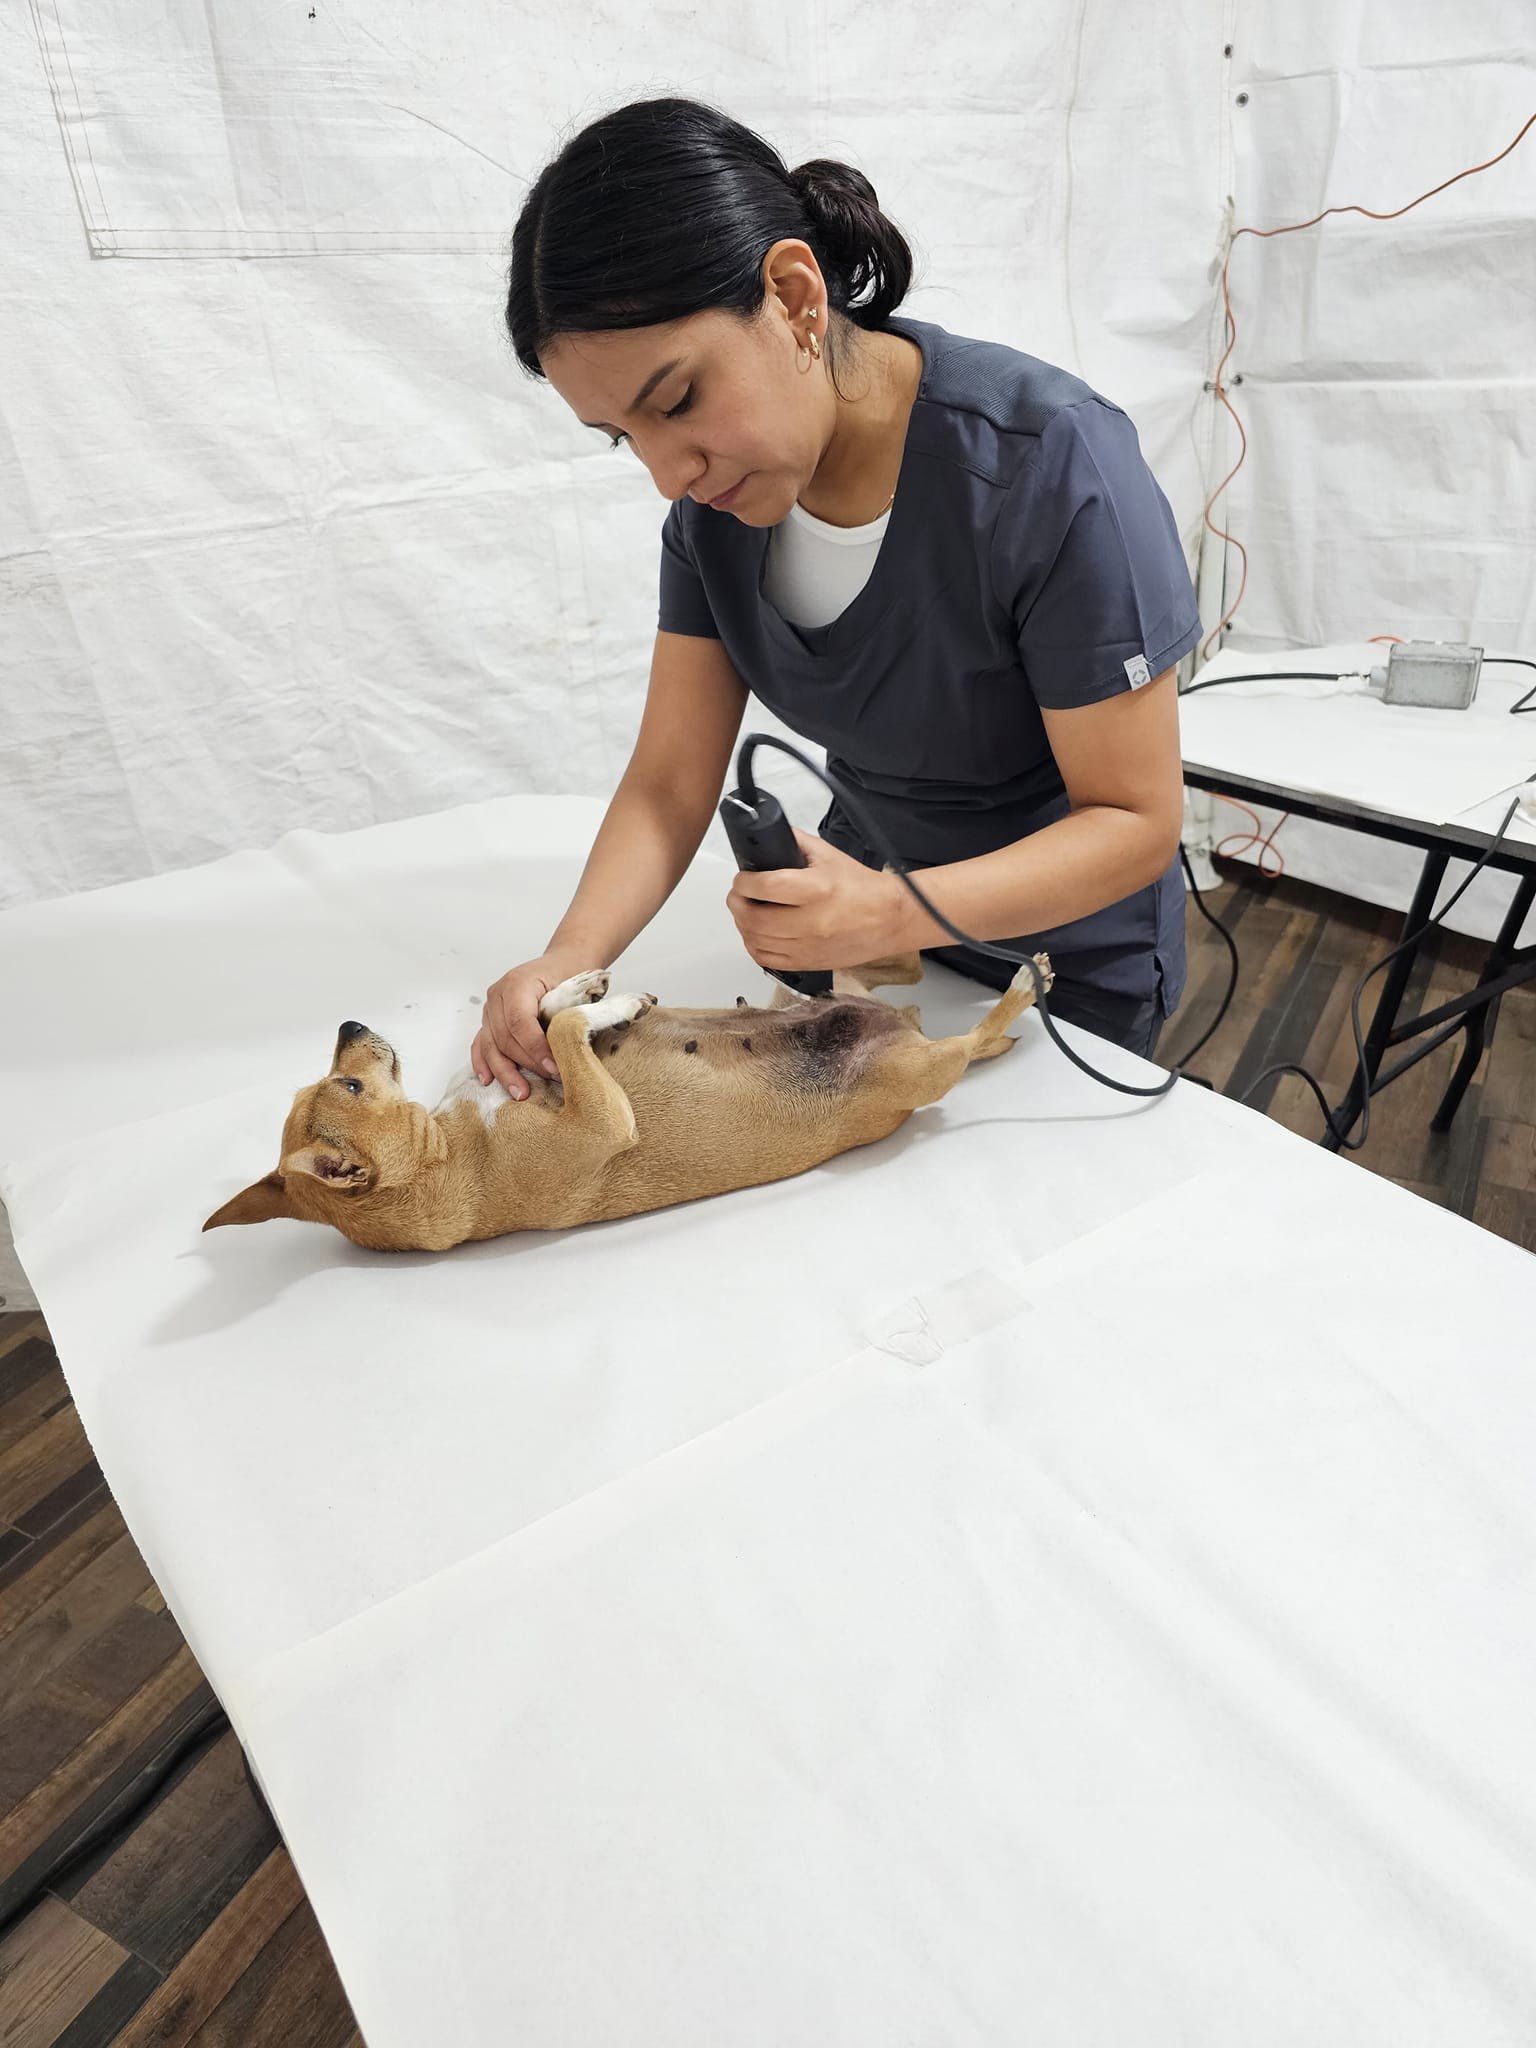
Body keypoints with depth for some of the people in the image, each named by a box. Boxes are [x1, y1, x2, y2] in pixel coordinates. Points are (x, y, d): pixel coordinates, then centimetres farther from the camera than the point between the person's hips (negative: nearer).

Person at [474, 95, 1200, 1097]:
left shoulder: (1050, 464, -28)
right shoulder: (717, 487, -10)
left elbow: (1138, 821, -24)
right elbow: (669, 784, -10)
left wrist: (893, 913, -40)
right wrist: (571, 957, -28)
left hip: (1066, 966, -4)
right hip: (868, 924, 5)